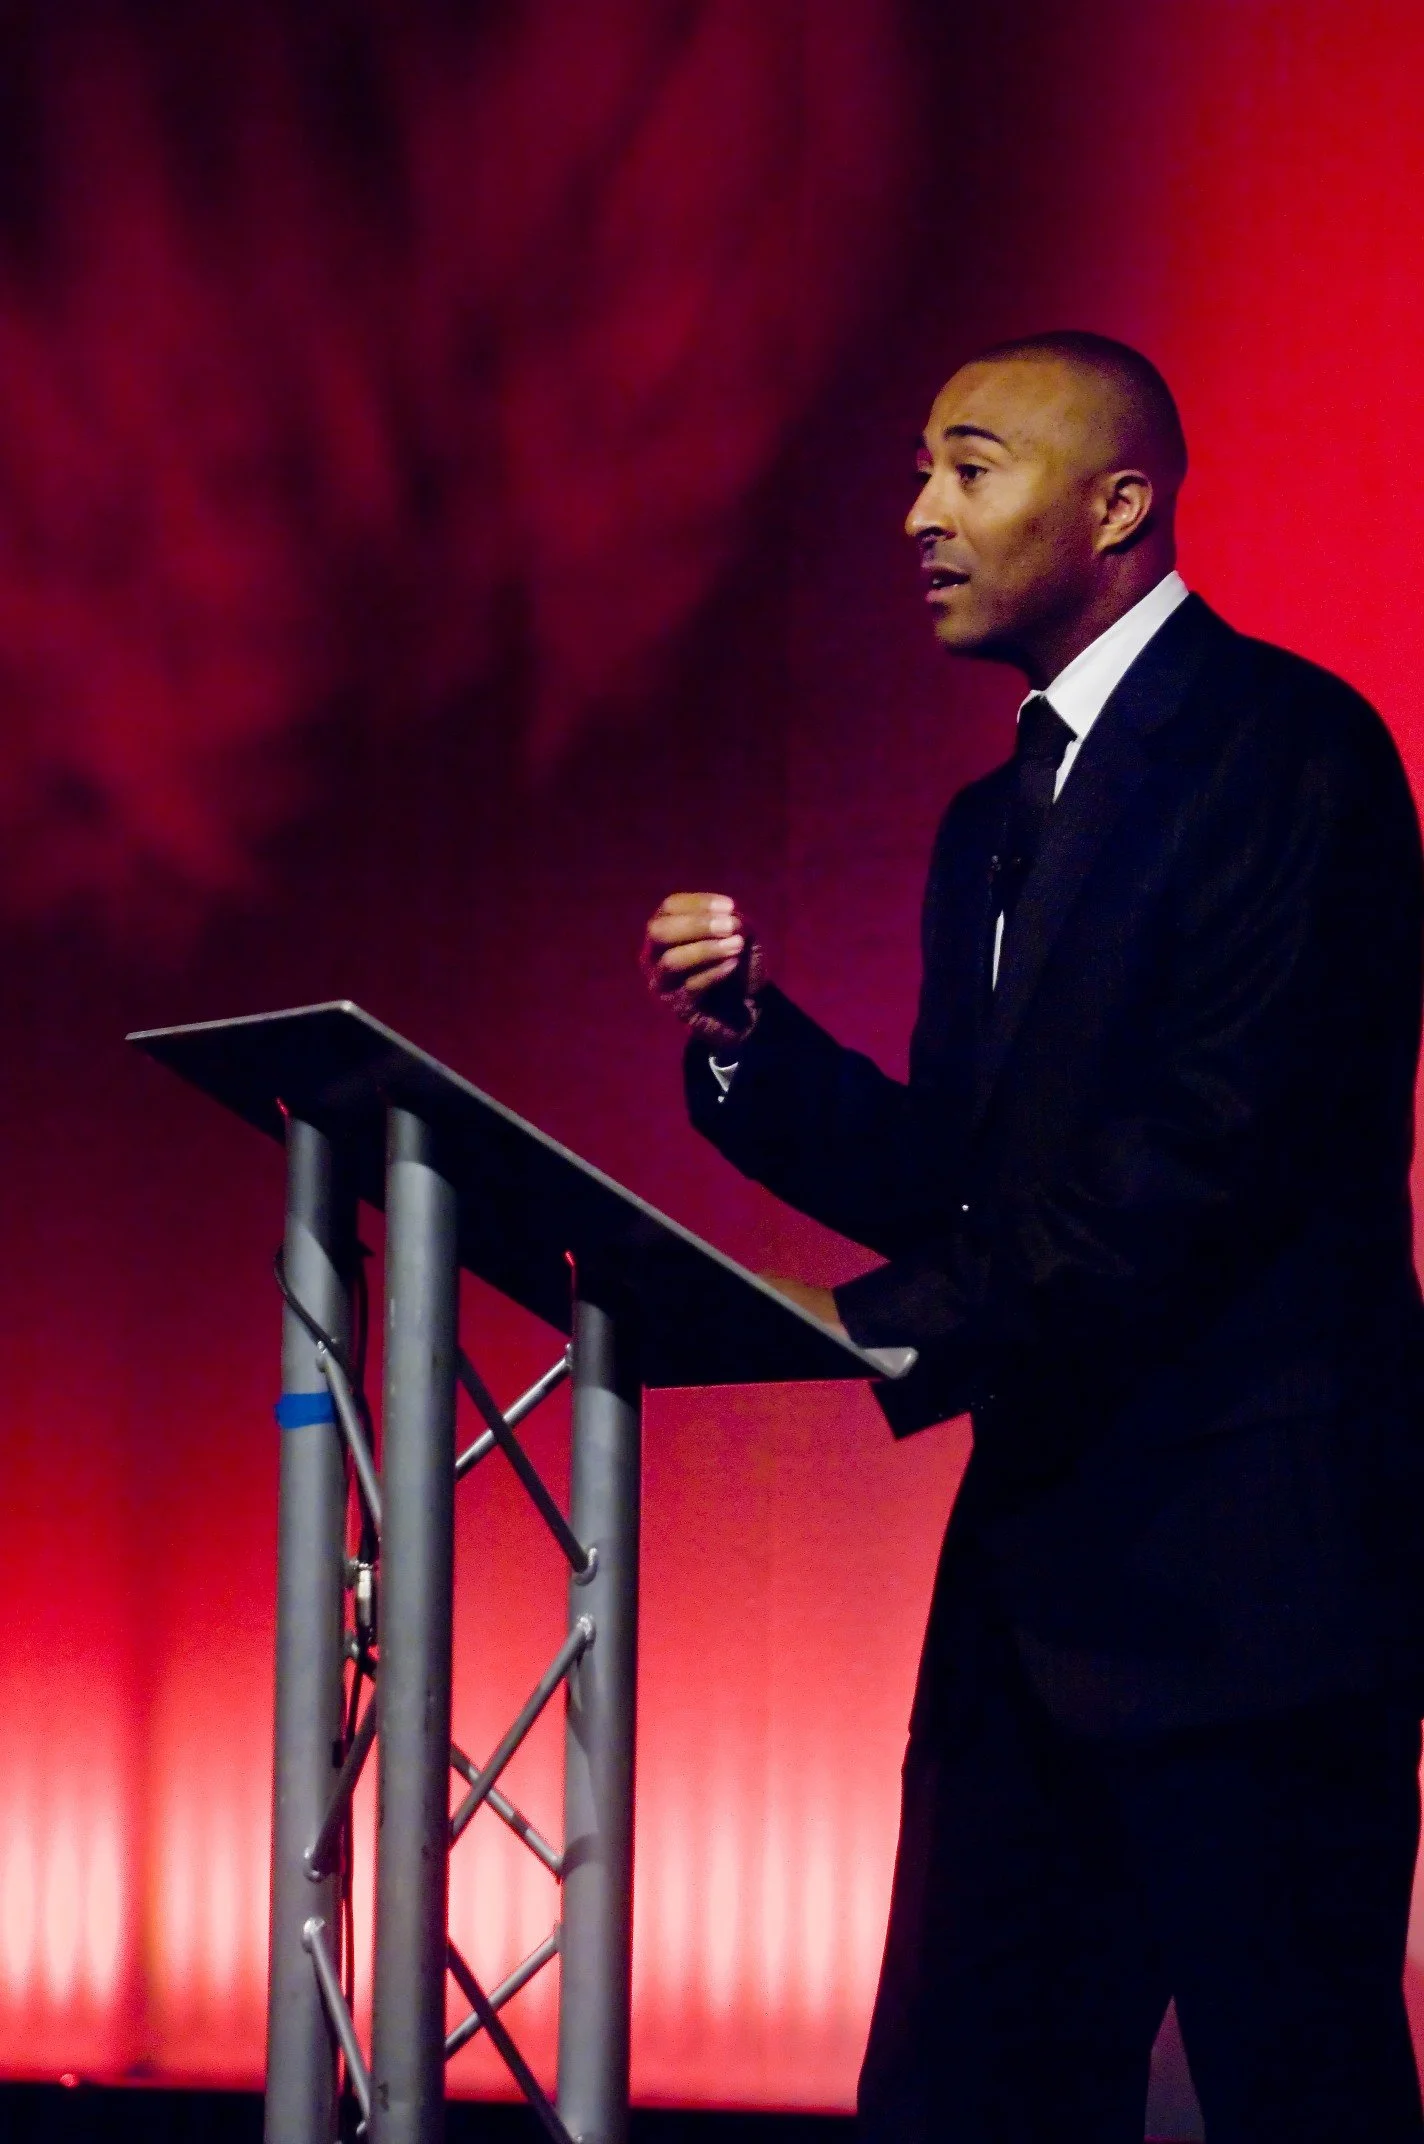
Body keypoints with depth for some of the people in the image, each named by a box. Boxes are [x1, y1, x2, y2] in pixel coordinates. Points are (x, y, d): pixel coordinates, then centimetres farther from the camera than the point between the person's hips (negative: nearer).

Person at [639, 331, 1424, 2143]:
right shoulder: (998, 819, 20)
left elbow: (1223, 1143, -19)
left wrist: (902, 1325, -20)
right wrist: (751, 1038, 2)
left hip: (1244, 1558, -9)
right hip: (1043, 1560, 9)